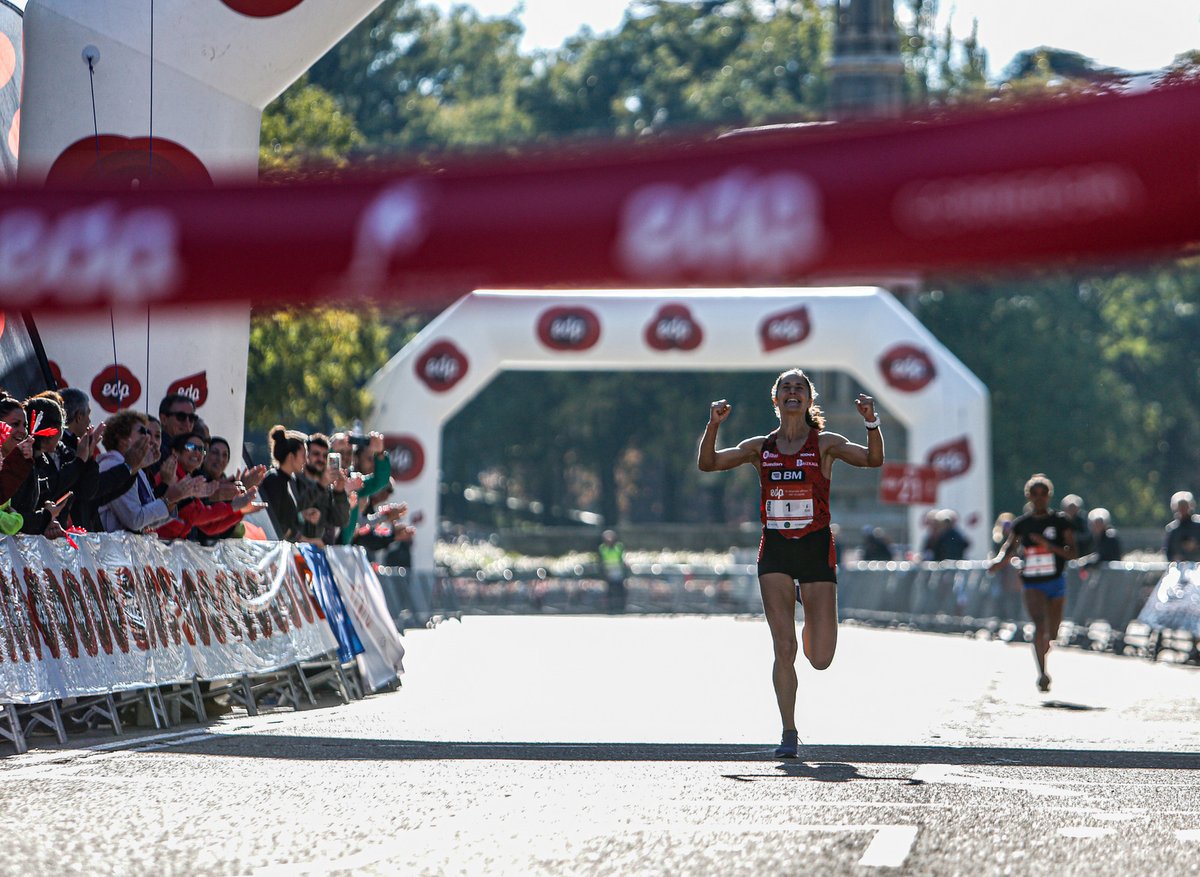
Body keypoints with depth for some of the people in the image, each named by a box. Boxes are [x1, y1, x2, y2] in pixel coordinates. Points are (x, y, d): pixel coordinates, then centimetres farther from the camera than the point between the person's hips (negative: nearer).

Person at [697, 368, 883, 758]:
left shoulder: (825, 444, 1)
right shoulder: (760, 448, 7)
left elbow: (873, 459, -11)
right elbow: (707, 463, 3)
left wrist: (872, 422, -27)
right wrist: (713, 425, -11)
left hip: (817, 550, -1)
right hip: (775, 550, 1)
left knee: (820, 658, -1)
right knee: (784, 648, -8)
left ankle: (809, 607, 35)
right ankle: (789, 734, 3)